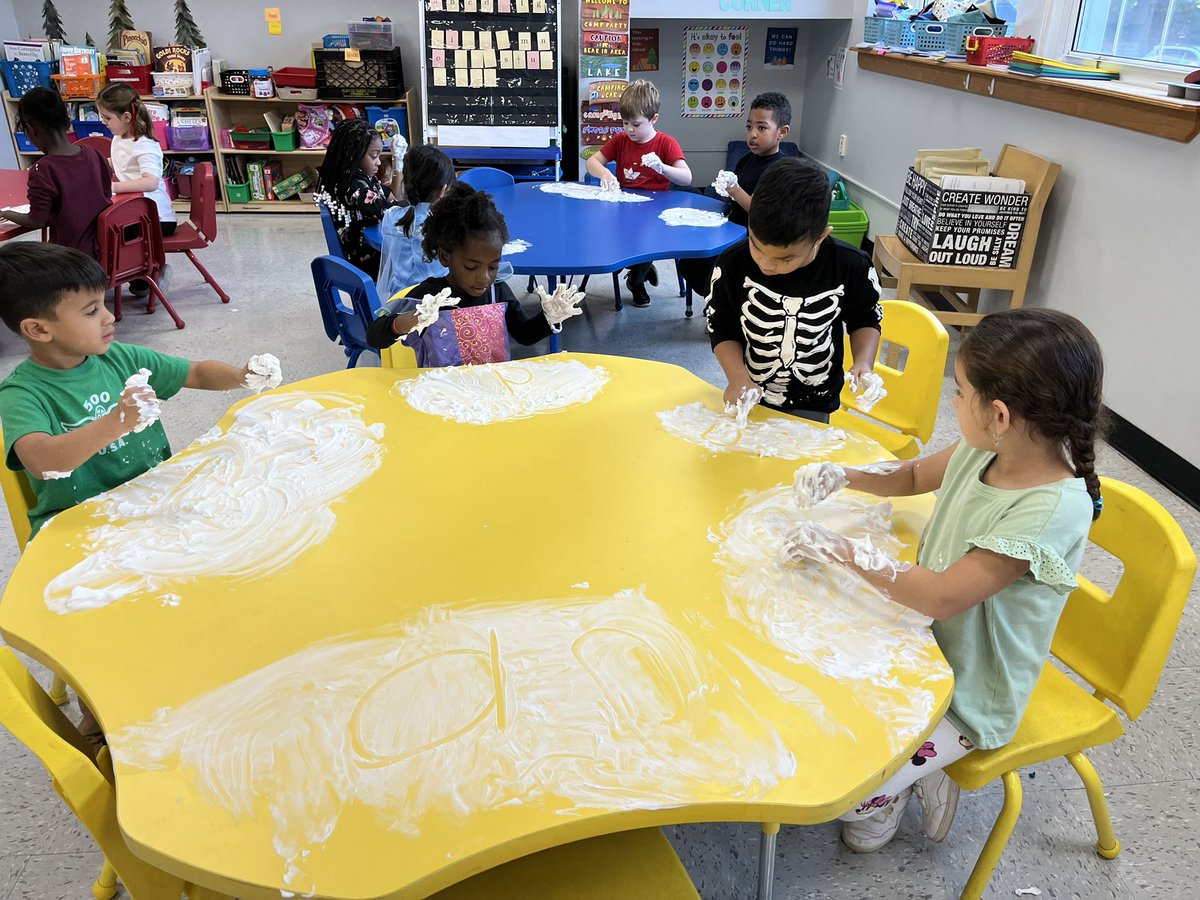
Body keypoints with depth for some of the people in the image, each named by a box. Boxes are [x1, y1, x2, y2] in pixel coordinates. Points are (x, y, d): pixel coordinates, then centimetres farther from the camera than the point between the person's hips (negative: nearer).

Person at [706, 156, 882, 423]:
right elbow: (722, 328, -5)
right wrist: (738, 378, -21)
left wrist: (863, 363, -17)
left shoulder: (851, 266, -19)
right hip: (750, 398, 1)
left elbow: (865, 319, 1)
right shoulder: (733, 265, -19)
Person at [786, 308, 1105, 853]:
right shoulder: (984, 451, -10)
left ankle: (892, 794, 18)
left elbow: (942, 597, -33)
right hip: (926, 643, 8)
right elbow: (914, 476, 10)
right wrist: (842, 476, -7)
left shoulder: (1054, 511, -32)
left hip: (968, 700, -8)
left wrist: (842, 550, -26)